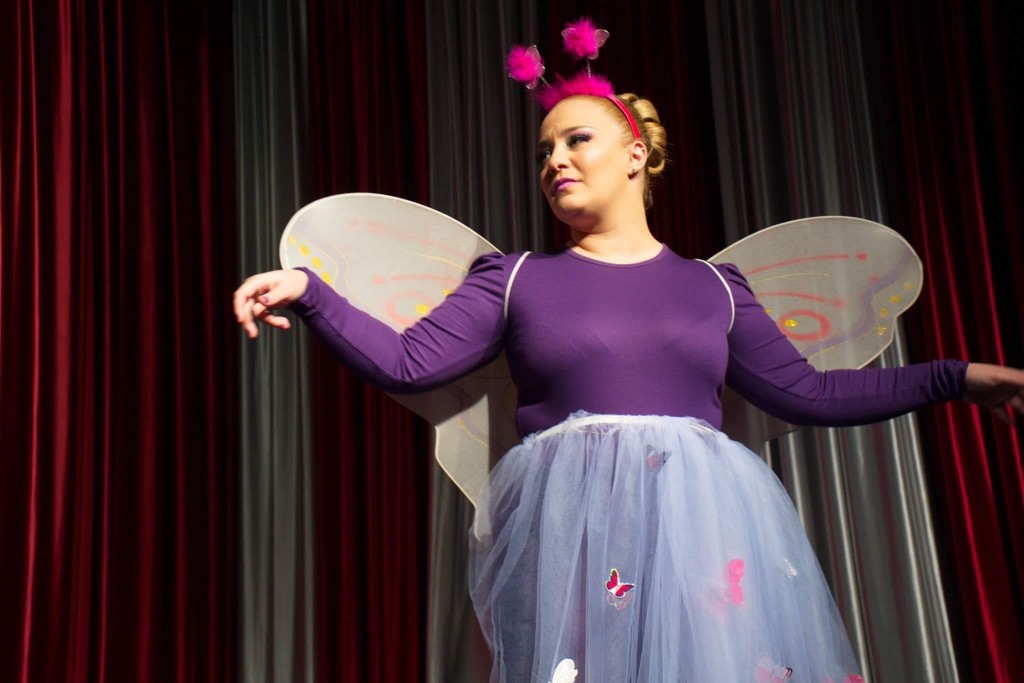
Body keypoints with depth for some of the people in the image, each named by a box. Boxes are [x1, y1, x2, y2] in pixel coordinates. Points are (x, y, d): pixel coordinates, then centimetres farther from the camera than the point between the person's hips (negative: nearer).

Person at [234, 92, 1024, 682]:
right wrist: (309, 291, -9)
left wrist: (957, 377, 14)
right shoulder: (516, 278, 10)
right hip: (571, 527, -1)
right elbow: (406, 361, 3)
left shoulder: (714, 286, 14)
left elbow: (807, 392, 14)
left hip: (706, 522, 2)